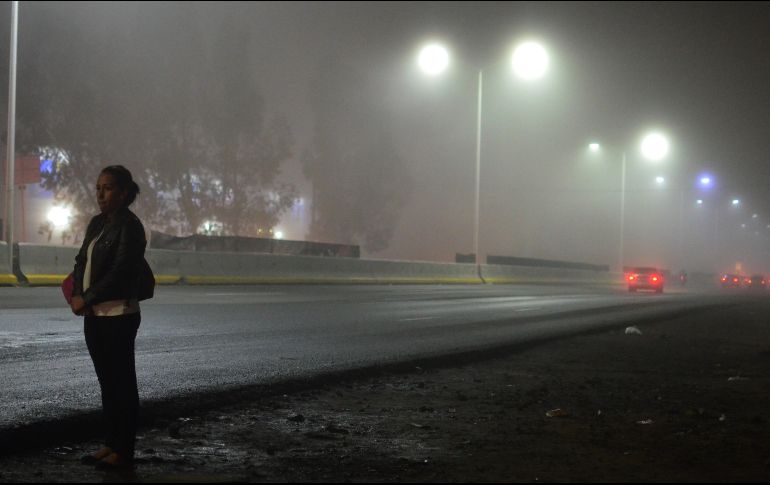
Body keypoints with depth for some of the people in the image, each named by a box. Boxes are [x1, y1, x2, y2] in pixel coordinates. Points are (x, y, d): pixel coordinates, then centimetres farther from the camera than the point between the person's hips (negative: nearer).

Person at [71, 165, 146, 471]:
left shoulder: (129, 227, -11)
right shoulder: (97, 223, 13)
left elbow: (120, 273, -17)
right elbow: (82, 260, 14)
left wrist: (86, 298, -13)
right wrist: (77, 295, -3)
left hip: (119, 316, -8)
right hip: (94, 315, 8)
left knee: (122, 383, -1)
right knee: (106, 382, 13)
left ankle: (124, 452, 5)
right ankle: (111, 444, 21)